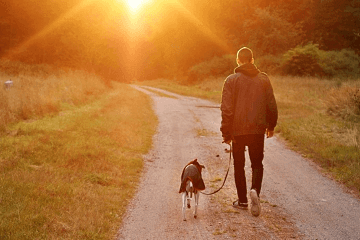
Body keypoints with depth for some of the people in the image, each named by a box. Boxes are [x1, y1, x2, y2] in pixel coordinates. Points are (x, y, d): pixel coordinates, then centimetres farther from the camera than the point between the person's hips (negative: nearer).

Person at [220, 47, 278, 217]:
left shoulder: (231, 80, -5)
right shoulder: (264, 79, 3)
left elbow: (227, 109, -10)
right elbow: (272, 105, 5)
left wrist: (226, 132, -4)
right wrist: (271, 125, 19)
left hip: (237, 130, -1)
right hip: (258, 130, 2)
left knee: (239, 165, 13)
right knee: (257, 164, 12)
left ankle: (242, 200, 17)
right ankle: (255, 190, -14)